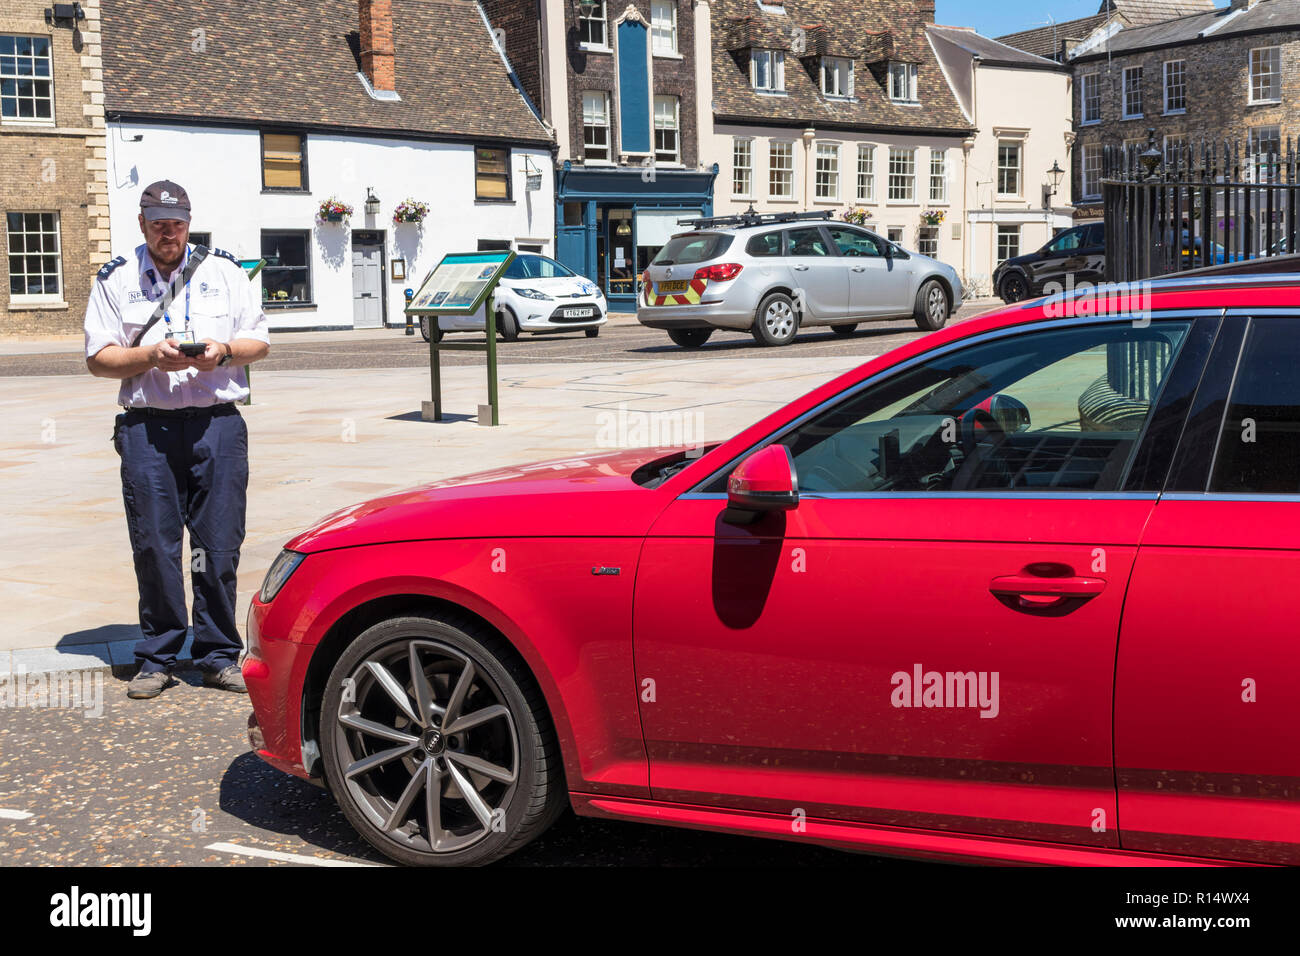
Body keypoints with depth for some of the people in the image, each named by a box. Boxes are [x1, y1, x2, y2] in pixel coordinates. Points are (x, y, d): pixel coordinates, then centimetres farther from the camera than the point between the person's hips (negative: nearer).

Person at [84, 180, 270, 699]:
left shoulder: (224, 270, 12)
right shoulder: (116, 279, 10)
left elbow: (259, 341, 11)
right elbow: (98, 357, 6)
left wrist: (222, 351, -9)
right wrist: (151, 356, -11)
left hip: (217, 422, 0)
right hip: (146, 427, 0)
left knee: (219, 545, 0)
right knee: (154, 548, 0)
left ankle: (218, 656, 10)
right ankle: (157, 658, 12)